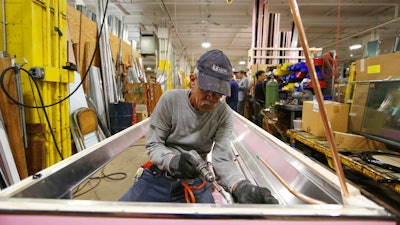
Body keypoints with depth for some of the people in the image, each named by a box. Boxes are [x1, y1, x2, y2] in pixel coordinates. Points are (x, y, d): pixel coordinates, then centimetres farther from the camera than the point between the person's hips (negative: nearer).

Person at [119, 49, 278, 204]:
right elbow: (153, 144, -9)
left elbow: (222, 159, -18)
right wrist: (172, 160, -31)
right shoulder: (170, 99, -12)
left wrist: (241, 187, -40)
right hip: (158, 175, 1)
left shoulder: (224, 114, -11)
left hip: (195, 181, 0)